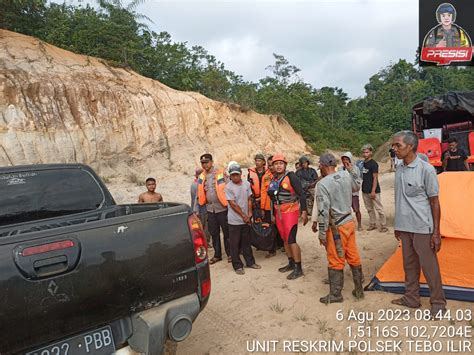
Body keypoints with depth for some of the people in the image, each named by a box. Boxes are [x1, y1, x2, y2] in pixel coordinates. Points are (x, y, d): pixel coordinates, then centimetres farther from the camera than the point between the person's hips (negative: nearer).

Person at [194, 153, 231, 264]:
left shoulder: (221, 174, -8)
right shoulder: (201, 177, 8)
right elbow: (199, 195, 12)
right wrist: (196, 210, 10)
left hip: (222, 208, -5)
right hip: (210, 209, 5)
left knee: (227, 232, 4)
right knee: (214, 233, 13)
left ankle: (230, 254, 17)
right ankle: (217, 255, 25)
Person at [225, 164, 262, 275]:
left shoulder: (247, 184, 3)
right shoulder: (228, 187, -13)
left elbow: (249, 200, 8)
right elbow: (233, 204, -14)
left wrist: (249, 213, -3)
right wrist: (244, 216, -13)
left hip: (246, 219, 5)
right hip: (234, 221, -4)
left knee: (246, 242, 17)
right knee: (235, 244, 4)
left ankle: (250, 262, 29)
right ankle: (238, 266, 15)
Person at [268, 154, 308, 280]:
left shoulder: (291, 176, -12)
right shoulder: (274, 179, 9)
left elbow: (301, 194, -15)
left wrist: (304, 211, -21)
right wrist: (273, 214, 19)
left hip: (290, 211, -7)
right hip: (278, 213, 7)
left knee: (291, 240, -8)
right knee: (285, 239, 13)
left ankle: (298, 269, 2)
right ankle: (291, 263, 27)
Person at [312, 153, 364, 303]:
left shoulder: (322, 184, -20)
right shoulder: (346, 175, 0)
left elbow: (323, 211, -21)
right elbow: (357, 186, 22)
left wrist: (322, 234, -13)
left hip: (336, 227, -7)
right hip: (349, 221, 7)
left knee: (335, 261, 6)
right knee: (354, 257, 17)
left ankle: (335, 294, 19)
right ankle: (359, 289, 31)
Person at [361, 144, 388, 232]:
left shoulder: (373, 164, -10)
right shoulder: (362, 163, 9)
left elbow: (375, 178, -14)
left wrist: (373, 191, -18)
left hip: (373, 190, -7)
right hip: (365, 190, 7)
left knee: (379, 208, 0)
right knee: (369, 209, 15)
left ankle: (383, 226, 8)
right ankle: (373, 224, 25)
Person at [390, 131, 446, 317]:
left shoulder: (426, 169, -14)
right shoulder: (399, 170, 5)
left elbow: (434, 202, -11)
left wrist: (436, 232, -11)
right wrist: (398, 225, 16)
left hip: (422, 228, -6)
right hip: (405, 227, 6)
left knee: (429, 266, 5)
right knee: (409, 265, 16)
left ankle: (438, 303, 23)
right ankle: (411, 299, 31)